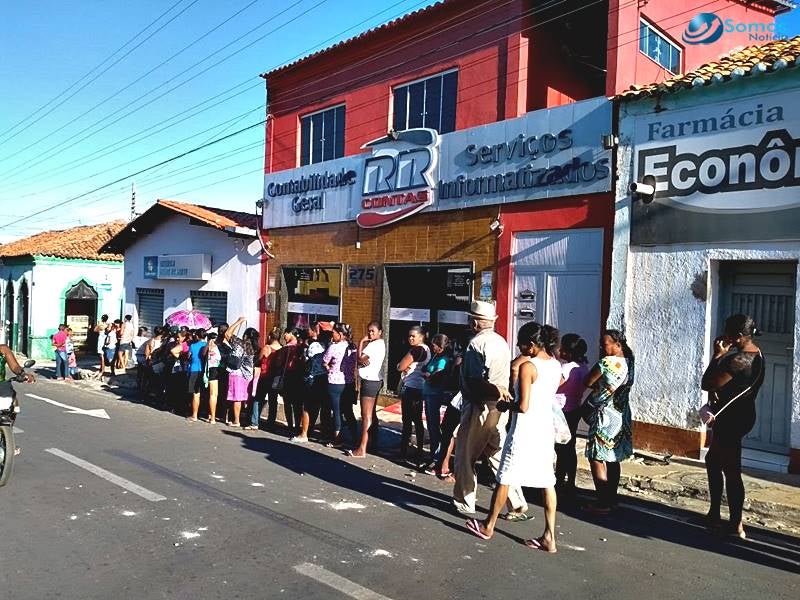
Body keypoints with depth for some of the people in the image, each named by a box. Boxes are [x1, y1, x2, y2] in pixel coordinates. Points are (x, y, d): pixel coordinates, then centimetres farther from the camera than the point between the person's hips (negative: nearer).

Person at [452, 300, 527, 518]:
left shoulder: (476, 343, -14)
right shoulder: (501, 341, 10)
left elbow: (475, 382, -22)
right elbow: (503, 376, 10)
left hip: (479, 407, -7)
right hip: (499, 407, 7)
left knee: (465, 456, 8)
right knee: (499, 455, 13)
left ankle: (464, 503, 19)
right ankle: (517, 504, 14)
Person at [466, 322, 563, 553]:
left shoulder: (527, 367, -19)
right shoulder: (555, 365, 3)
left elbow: (523, 406, -21)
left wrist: (505, 405, -4)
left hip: (525, 432, -7)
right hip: (546, 430, 7)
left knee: (504, 479, 8)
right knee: (547, 482, 9)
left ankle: (488, 526, 24)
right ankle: (549, 537, 13)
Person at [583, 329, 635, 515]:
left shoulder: (606, 362, -20)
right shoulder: (628, 363, 5)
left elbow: (587, 383, -11)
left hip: (604, 416, -8)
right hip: (621, 415, 9)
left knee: (597, 458, -1)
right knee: (613, 459, 16)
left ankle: (603, 503, 1)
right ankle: (612, 498, 24)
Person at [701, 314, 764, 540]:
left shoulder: (740, 359, -24)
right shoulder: (755, 354, 8)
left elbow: (707, 383, -22)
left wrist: (718, 355, -15)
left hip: (732, 419, -11)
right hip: (738, 416, 11)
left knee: (731, 471, -1)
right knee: (713, 460, 21)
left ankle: (736, 525, 9)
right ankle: (714, 513, 30)